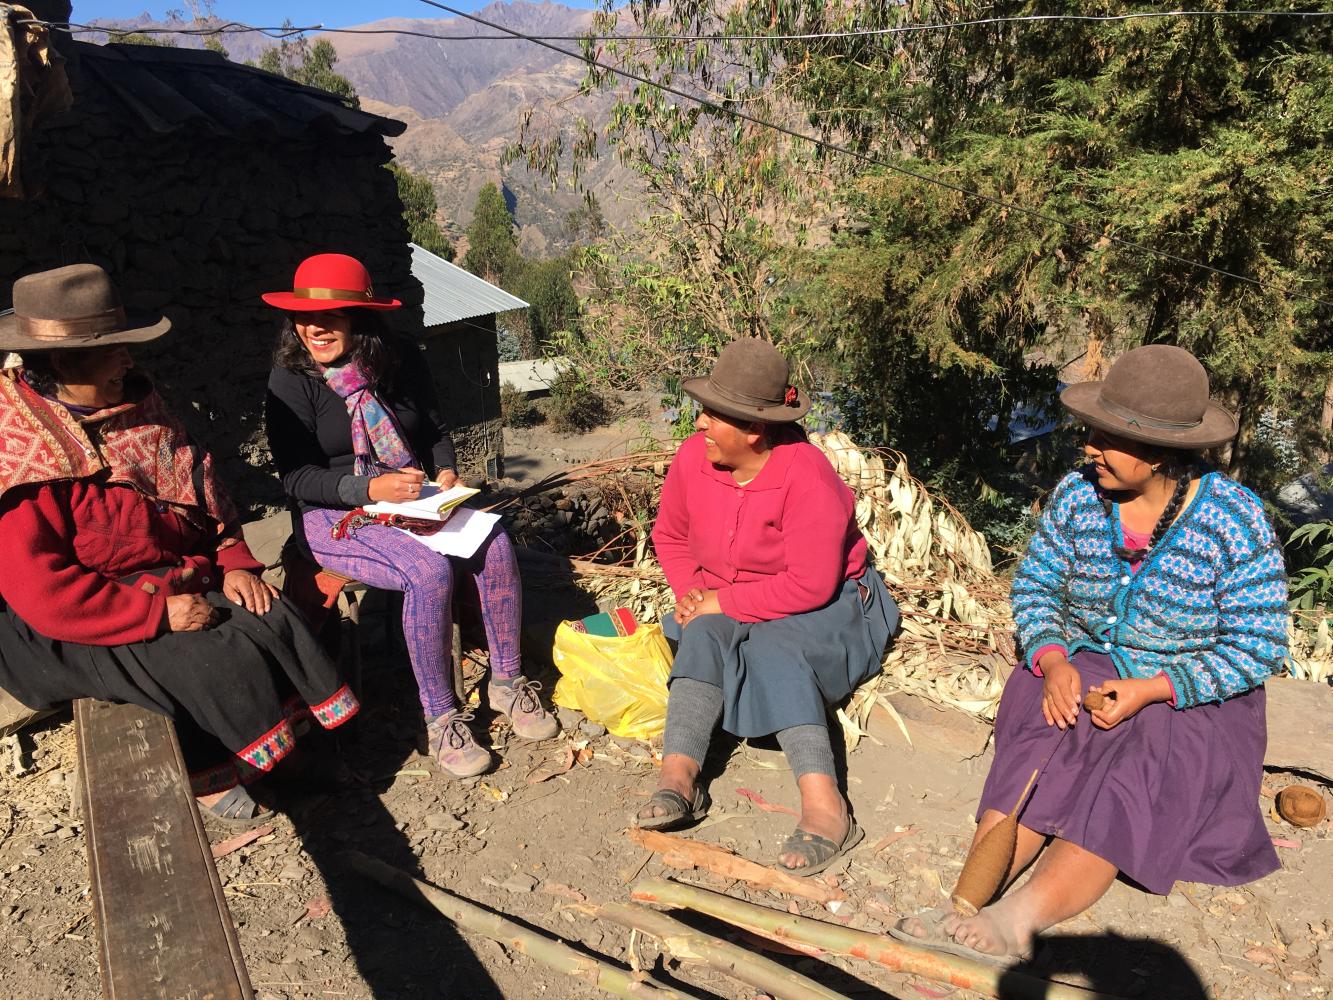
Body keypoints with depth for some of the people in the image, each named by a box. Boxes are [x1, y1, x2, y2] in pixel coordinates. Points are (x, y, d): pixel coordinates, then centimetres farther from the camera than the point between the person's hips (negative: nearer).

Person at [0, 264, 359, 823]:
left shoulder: (135, 406, 3)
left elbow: (201, 489, 11)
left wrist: (234, 563, -2)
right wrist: (158, 611, -25)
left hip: (179, 582, 7)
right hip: (81, 625, -7)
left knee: (275, 624, -10)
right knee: (215, 663, -22)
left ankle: (305, 738, 6)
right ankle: (208, 774, 2)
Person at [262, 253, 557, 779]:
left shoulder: (401, 360, 2)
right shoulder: (291, 378, -9)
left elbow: (436, 430, 14)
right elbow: (297, 477, -12)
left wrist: (445, 472, -8)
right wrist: (371, 488, -26)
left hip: (413, 501, 4)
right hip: (335, 516, -4)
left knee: (495, 546, -22)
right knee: (430, 570, -32)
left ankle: (506, 682, -4)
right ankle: (440, 719, -17)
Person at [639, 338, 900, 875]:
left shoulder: (806, 476, -26)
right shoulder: (694, 456, -8)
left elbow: (809, 585, -27)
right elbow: (670, 535, 8)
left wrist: (724, 602, -24)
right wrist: (691, 594, -8)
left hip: (824, 607, -5)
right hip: (727, 605, 5)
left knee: (771, 645, -34)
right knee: (705, 635, -26)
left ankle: (824, 806, -39)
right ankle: (677, 779, -34)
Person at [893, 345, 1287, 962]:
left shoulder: (1235, 522, -14)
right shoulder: (1076, 496, -5)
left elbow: (1256, 649, -12)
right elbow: (1034, 586, 1)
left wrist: (1151, 691, -24)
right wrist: (1053, 661, -19)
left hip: (1192, 699, -2)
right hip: (1082, 670, 3)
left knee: (1135, 781, -30)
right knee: (1039, 746, -28)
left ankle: (1017, 918, -42)